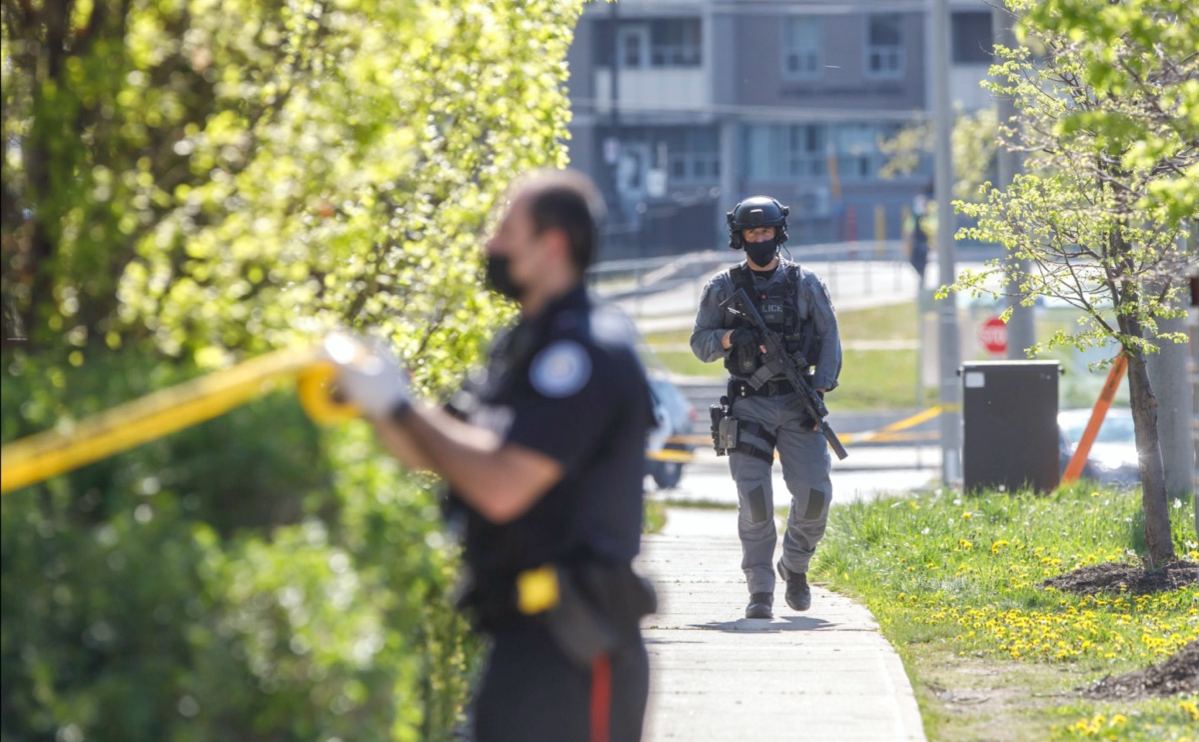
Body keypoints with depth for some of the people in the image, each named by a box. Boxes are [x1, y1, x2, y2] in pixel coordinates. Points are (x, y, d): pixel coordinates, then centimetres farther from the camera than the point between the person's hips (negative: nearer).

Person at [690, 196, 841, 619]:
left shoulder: (804, 283, 5)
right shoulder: (723, 288, 5)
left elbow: (829, 339, 5)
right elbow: (699, 343, 5)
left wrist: (820, 388, -8)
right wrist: (728, 338, -16)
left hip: (797, 404, 1)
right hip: (749, 406, -1)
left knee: (814, 495, -7)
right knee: (754, 502, -9)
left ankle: (795, 567, 20)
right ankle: (760, 592, -3)